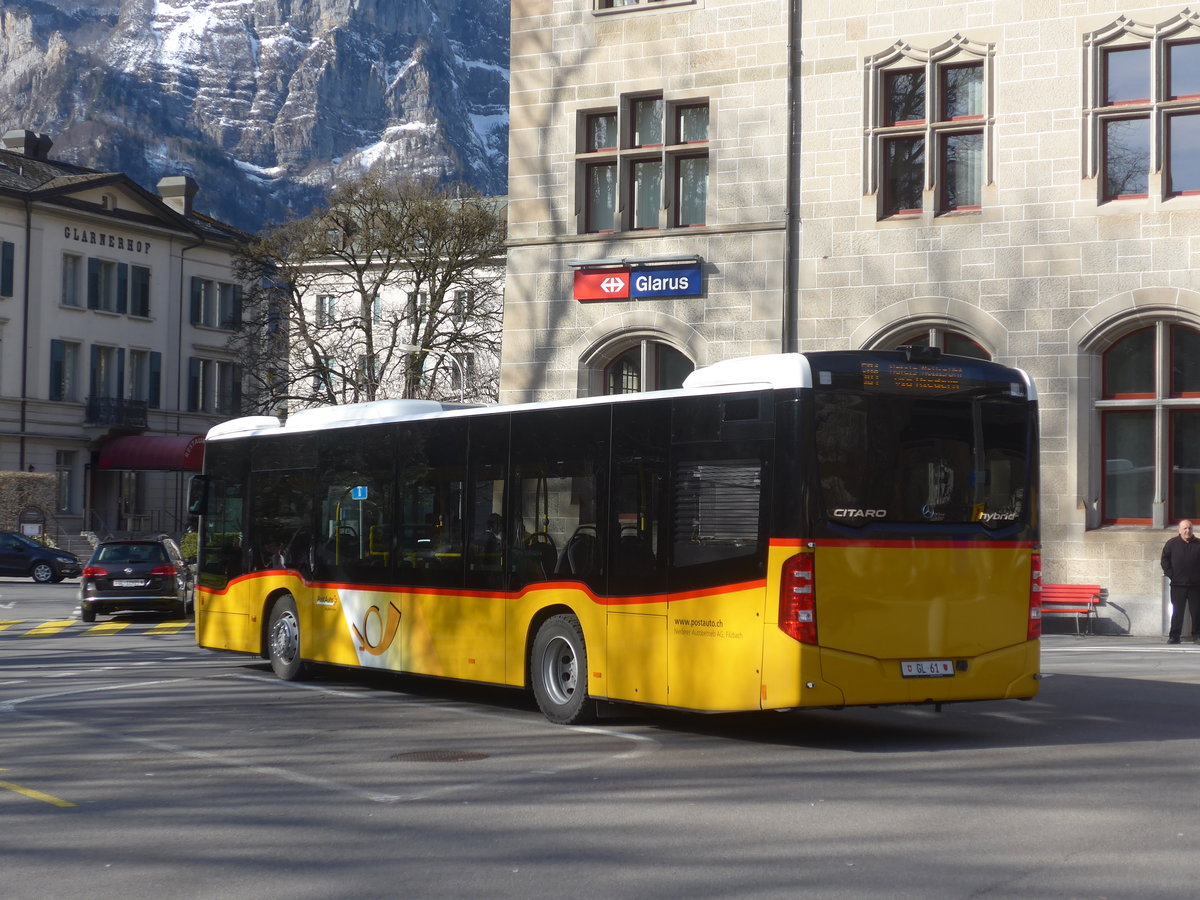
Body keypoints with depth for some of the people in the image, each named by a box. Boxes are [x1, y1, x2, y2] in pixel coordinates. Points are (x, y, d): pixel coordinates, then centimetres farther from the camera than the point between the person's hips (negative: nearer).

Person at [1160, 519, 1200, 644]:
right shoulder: (1172, 543, 4)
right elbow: (1165, 559, 5)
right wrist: (1170, 574, -4)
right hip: (1178, 584, -1)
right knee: (1177, 611, 1)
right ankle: (1174, 636, 3)